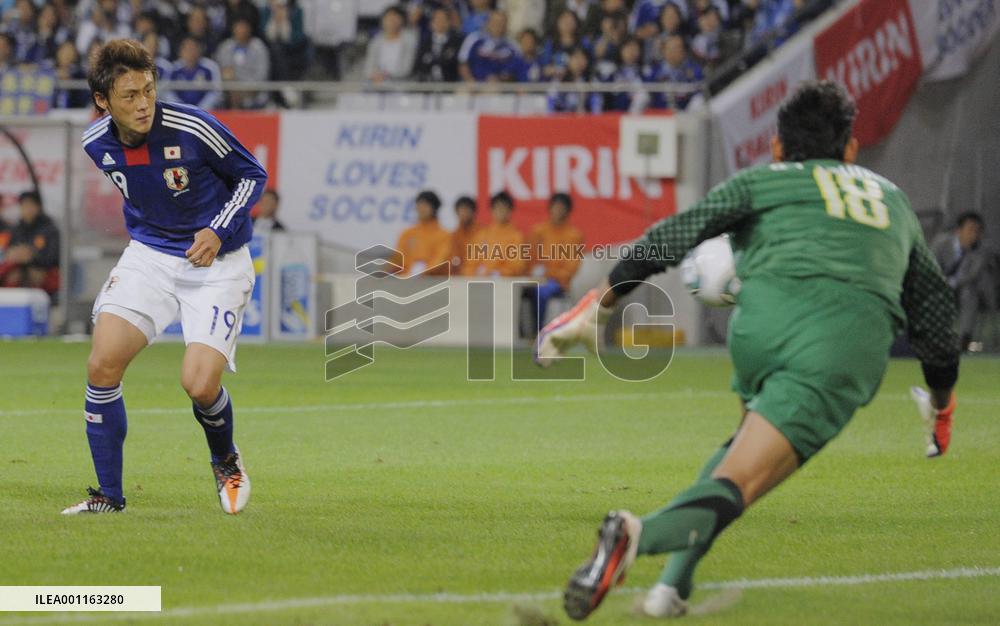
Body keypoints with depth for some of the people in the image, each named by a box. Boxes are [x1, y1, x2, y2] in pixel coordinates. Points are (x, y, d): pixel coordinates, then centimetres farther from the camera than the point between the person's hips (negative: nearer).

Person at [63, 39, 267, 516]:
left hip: (216, 262, -4)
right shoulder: (96, 144, -6)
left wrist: (218, 232, -19)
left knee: (199, 385, -19)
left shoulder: (194, 130, -22)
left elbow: (253, 176, -7)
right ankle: (109, 495, 2)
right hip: (148, 256, 4)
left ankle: (225, 460, 17)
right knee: (102, 366, -14)